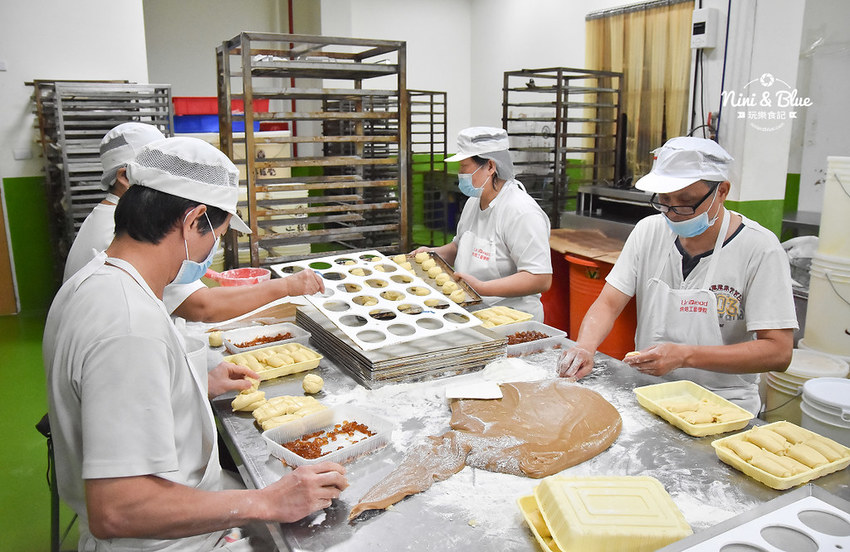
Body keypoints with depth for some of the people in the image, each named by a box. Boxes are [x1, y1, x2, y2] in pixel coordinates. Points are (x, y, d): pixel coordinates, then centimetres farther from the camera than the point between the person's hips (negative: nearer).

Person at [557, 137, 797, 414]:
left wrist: (685, 356, -26)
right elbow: (608, 303, -1)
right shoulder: (649, 231, 1)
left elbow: (778, 352, -15)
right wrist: (585, 346, -22)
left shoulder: (760, 248, -12)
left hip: (722, 402, -3)